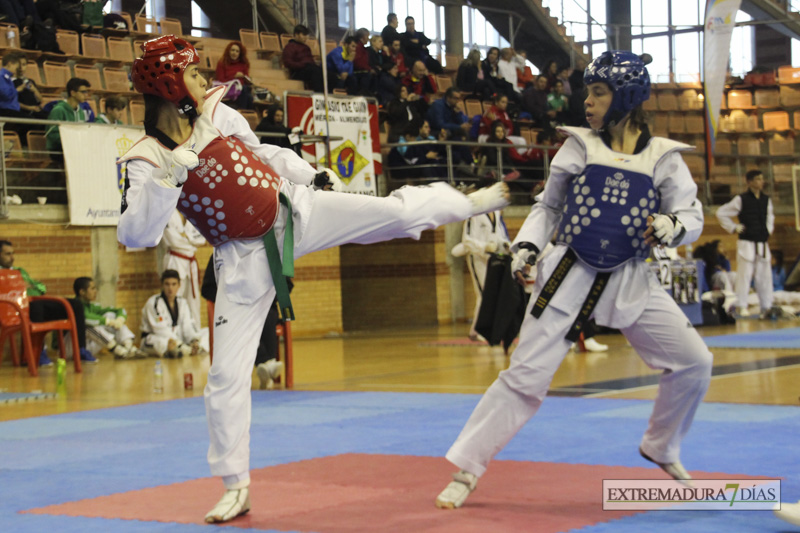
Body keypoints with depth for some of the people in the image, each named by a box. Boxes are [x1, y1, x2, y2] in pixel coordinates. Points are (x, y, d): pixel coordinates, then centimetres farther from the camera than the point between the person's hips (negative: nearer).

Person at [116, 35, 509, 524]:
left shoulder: (216, 113, -3)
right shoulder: (147, 161, -16)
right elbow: (136, 235, -29)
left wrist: (313, 175, 24)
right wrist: (170, 175, -38)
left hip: (295, 212, 3)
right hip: (246, 258, -3)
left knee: (395, 212, -3)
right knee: (227, 374, -2)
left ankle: (471, 200, 28)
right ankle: (236, 488, 13)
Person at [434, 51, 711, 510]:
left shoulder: (663, 157, 0)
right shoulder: (580, 147, 1)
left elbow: (691, 215, -1)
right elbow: (548, 207, 10)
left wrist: (672, 226, -24)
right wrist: (526, 247, -5)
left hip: (631, 281, 2)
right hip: (571, 276, -1)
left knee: (694, 362, -3)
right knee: (526, 375, -9)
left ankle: (662, 447, 23)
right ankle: (467, 471, 0)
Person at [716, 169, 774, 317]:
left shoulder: (766, 200, 10)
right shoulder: (741, 199, -7)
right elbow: (721, 213, -4)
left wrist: (769, 229, 15)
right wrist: (734, 228, -6)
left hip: (762, 244, 5)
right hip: (746, 243, -5)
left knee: (765, 276, 8)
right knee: (744, 275, -7)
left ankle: (767, 306, 17)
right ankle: (742, 307, 0)